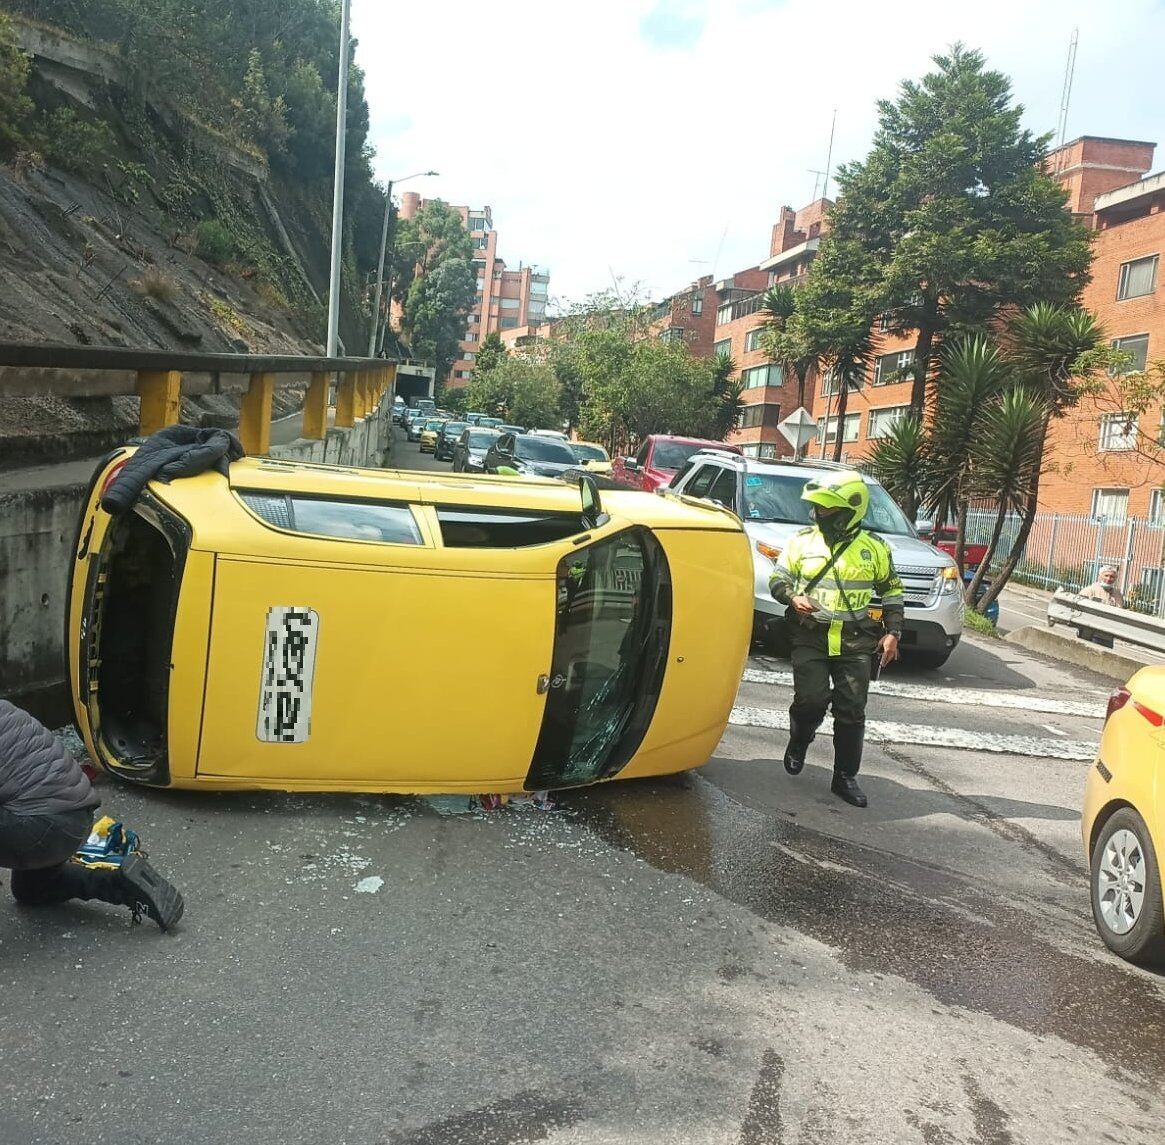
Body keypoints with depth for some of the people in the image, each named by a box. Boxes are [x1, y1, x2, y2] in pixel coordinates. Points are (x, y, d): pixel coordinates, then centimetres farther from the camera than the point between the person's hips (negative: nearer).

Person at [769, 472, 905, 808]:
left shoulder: (873, 547, 6)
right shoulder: (803, 541, 5)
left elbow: (892, 591, 14)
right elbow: (777, 579, 10)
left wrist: (892, 632, 6)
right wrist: (793, 597, -12)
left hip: (855, 642, 1)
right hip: (810, 636, 0)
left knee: (852, 711, 0)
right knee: (811, 700, -13)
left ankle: (845, 777, 14)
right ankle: (798, 743, 19)